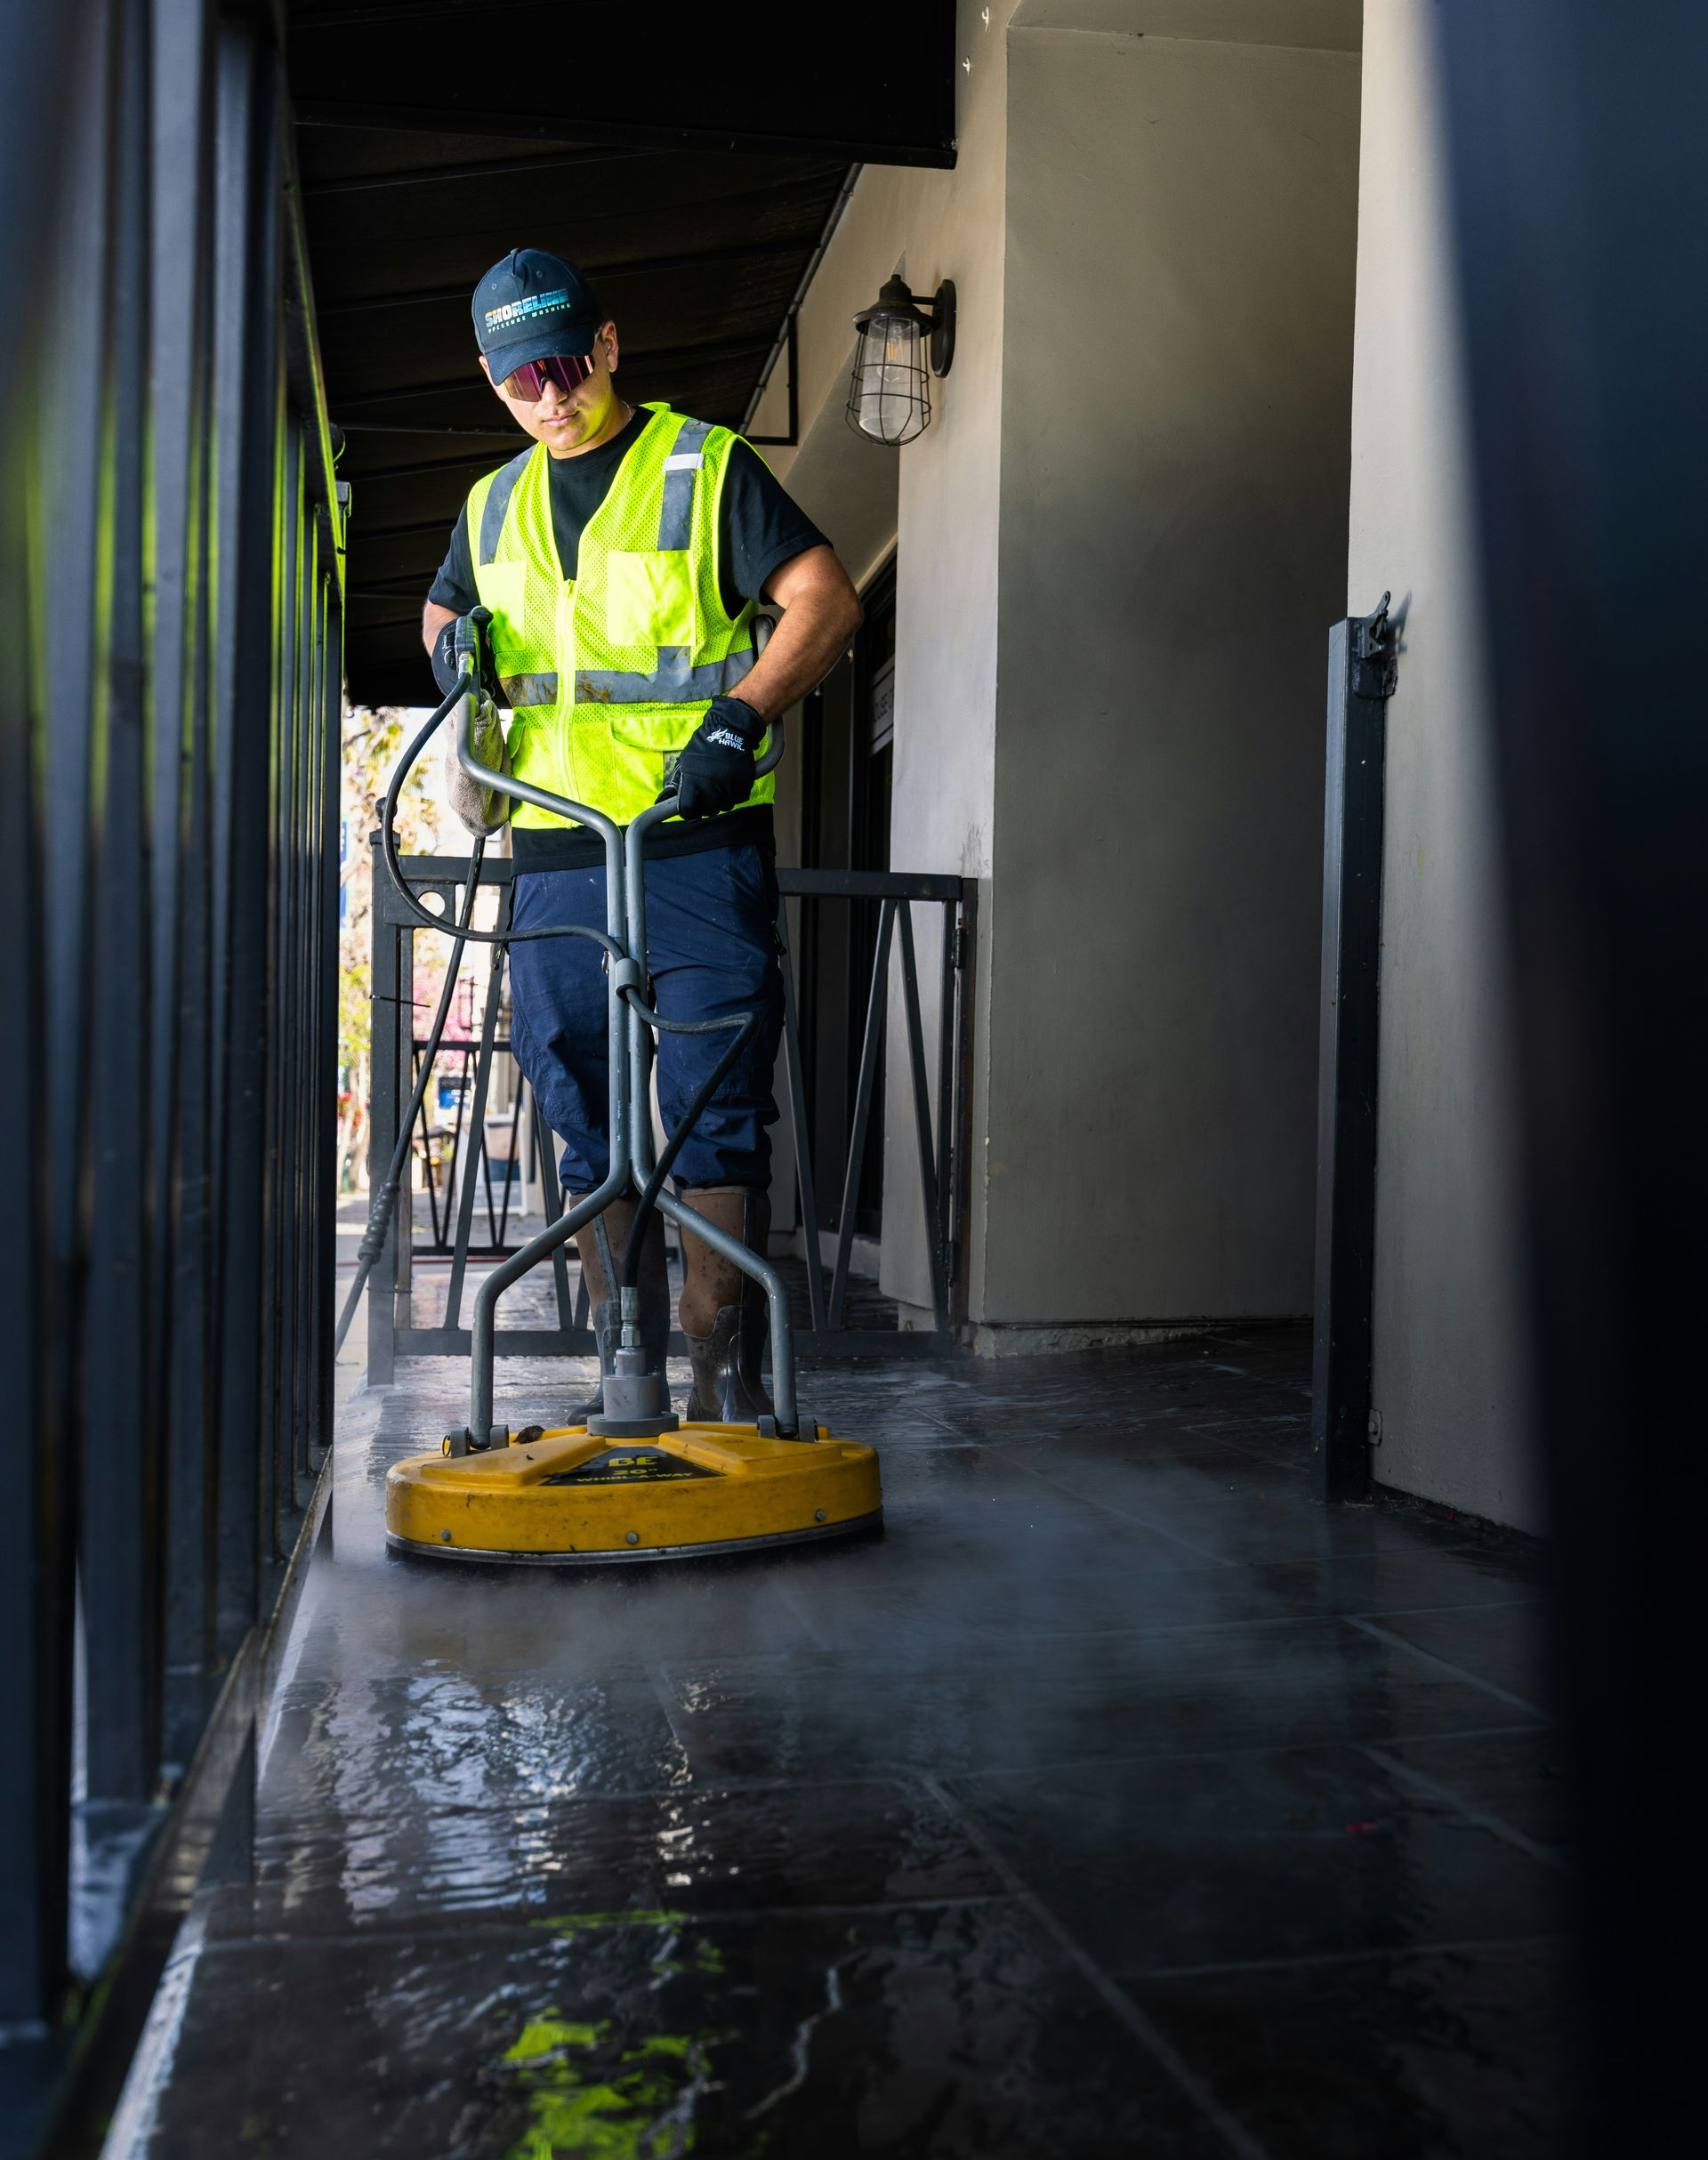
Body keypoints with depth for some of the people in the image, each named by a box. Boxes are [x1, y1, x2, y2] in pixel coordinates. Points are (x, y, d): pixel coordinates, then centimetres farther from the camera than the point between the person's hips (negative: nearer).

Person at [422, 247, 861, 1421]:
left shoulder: (708, 468, 2)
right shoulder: (494, 506, 18)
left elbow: (827, 600, -3)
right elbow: (445, 610, 33)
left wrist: (741, 715, -17)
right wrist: (455, 643, 8)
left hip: (700, 842, -5)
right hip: (556, 852, 5)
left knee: (715, 1107, -7)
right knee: (590, 1125, 6)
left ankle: (728, 1372, -2)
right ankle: (627, 1368, 14)